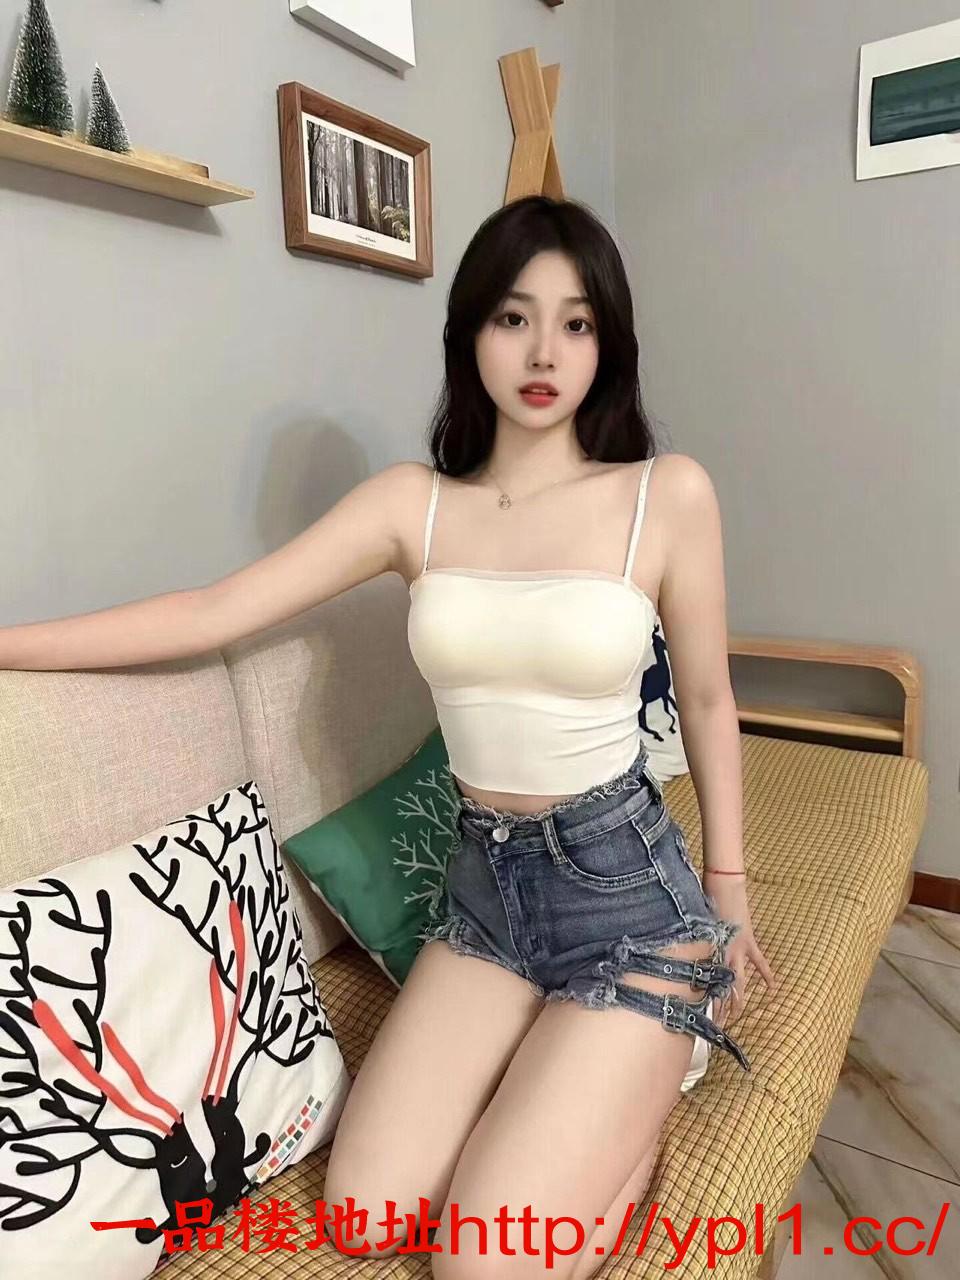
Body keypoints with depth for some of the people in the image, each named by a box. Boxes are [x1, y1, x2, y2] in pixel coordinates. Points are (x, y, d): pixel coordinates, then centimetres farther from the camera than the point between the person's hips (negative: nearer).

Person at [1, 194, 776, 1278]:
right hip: (486, 881, 3)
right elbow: (211, 613, -4)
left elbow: (706, 699, 2)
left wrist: (730, 891, 8)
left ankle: (636, 1094, 21)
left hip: (628, 882, -3)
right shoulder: (411, 502, -3)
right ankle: (573, 1073, 22)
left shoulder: (669, 494, -9)